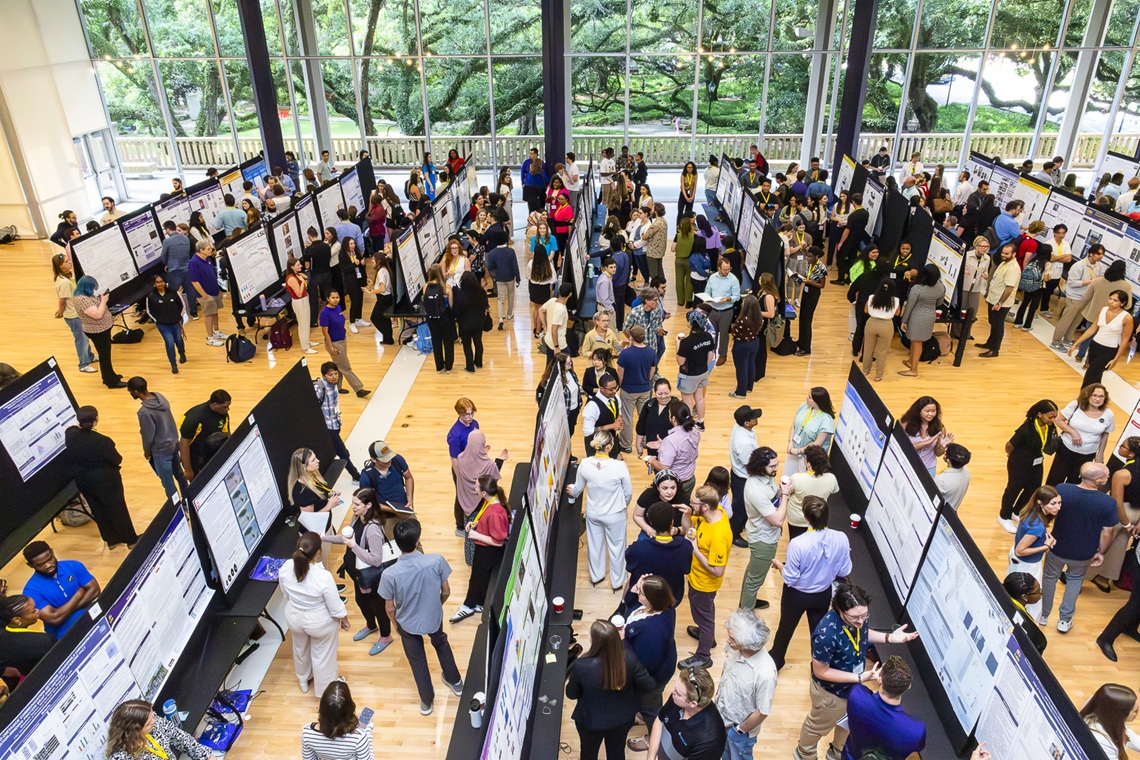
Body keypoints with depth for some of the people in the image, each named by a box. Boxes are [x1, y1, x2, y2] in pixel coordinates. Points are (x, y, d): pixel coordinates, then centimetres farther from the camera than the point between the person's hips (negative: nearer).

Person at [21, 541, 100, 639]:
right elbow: (54, 619, -18)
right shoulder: (32, 589, -10)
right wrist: (79, 594, -10)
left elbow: (94, 589, -3)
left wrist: (68, 610, -14)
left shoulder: (73, 566, 0)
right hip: (65, 633, -3)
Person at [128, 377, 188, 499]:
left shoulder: (144, 411, -28)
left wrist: (147, 451, 1)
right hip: (174, 442, 8)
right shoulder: (160, 397, -6)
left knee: (168, 482, 10)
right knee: (179, 474, 23)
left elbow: (148, 435, -19)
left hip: (161, 450, -8)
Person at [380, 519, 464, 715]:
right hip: (434, 618, 1)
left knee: (417, 661, 26)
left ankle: (427, 701, 46)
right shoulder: (436, 561, -30)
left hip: (408, 624, -1)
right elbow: (446, 592, -13)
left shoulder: (389, 574, -31)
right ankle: (456, 682, 53)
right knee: (441, 645, 34)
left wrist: (396, 623, 8)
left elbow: (390, 609, -15)